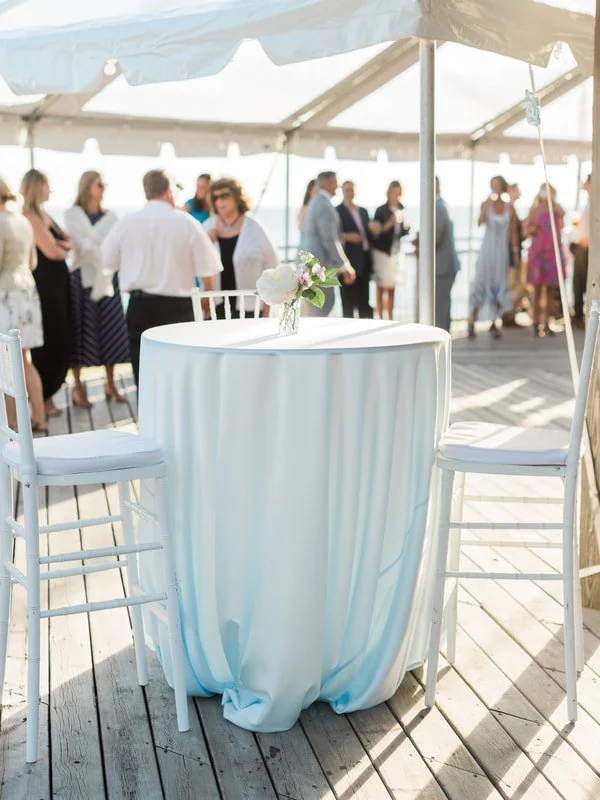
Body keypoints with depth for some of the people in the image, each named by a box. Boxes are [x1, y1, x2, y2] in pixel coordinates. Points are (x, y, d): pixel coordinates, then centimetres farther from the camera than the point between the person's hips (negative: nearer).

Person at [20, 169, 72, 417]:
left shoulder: (42, 215, 16)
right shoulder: (30, 217, -14)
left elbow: (65, 243, 16)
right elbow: (51, 251, -18)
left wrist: (61, 244, -7)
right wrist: (63, 247, 3)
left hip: (56, 283, 9)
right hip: (44, 285, -9)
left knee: (60, 341, 12)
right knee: (48, 342, -2)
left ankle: (46, 394, 22)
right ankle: (42, 399, 8)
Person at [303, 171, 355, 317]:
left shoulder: (316, 202, 15)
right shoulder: (325, 206, -18)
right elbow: (331, 241, -22)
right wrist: (345, 268, -21)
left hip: (314, 260, 10)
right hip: (320, 263, -10)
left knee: (328, 301, 16)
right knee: (321, 306, -4)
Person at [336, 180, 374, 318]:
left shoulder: (363, 211, 21)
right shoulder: (337, 211, 1)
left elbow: (369, 234, 21)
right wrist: (346, 236, -22)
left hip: (364, 259, 6)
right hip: (349, 260, -6)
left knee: (364, 299, 6)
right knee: (348, 299, -5)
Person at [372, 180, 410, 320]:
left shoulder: (401, 209, 8)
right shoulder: (381, 210, -8)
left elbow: (400, 232, 14)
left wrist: (406, 230, -7)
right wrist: (388, 225, -24)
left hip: (396, 252, 5)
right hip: (382, 251, -5)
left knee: (392, 288, 9)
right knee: (381, 287, -1)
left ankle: (390, 319, 15)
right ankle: (381, 319, 4)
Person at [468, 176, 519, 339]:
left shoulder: (509, 207, 3)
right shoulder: (486, 204, -2)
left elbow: (514, 231, 8)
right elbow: (480, 221, -21)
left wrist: (515, 252, 4)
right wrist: (488, 203, -28)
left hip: (502, 250, 2)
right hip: (487, 247, -2)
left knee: (499, 285, 4)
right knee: (481, 282, -7)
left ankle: (494, 324, 13)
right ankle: (472, 321, -4)